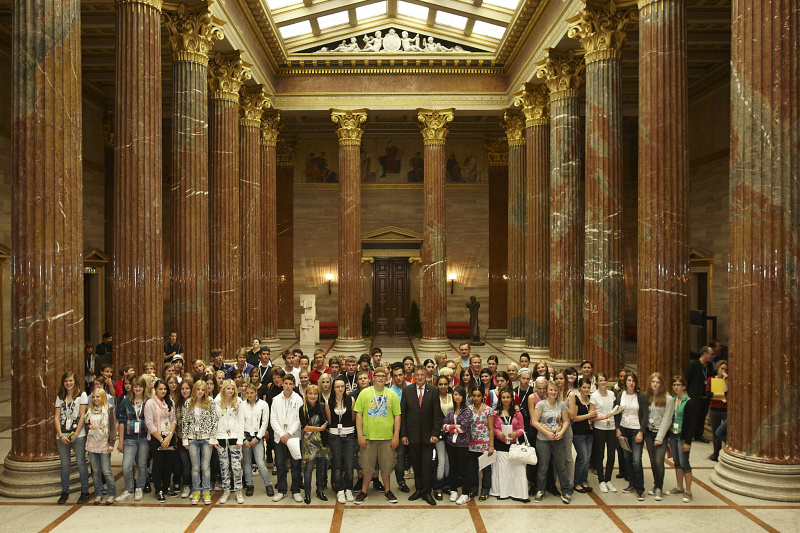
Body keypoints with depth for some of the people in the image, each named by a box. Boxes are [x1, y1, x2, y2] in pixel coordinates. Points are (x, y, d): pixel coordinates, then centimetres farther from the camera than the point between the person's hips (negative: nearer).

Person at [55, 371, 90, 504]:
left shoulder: (81, 395, 0)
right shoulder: (60, 397, 11)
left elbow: (82, 416, -4)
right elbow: (57, 417, 5)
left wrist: (75, 435, -10)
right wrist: (61, 436, -6)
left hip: (78, 435, -3)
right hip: (62, 436, 3)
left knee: (80, 463, 0)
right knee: (64, 464, 9)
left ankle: (84, 492, 10)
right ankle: (65, 492, 21)